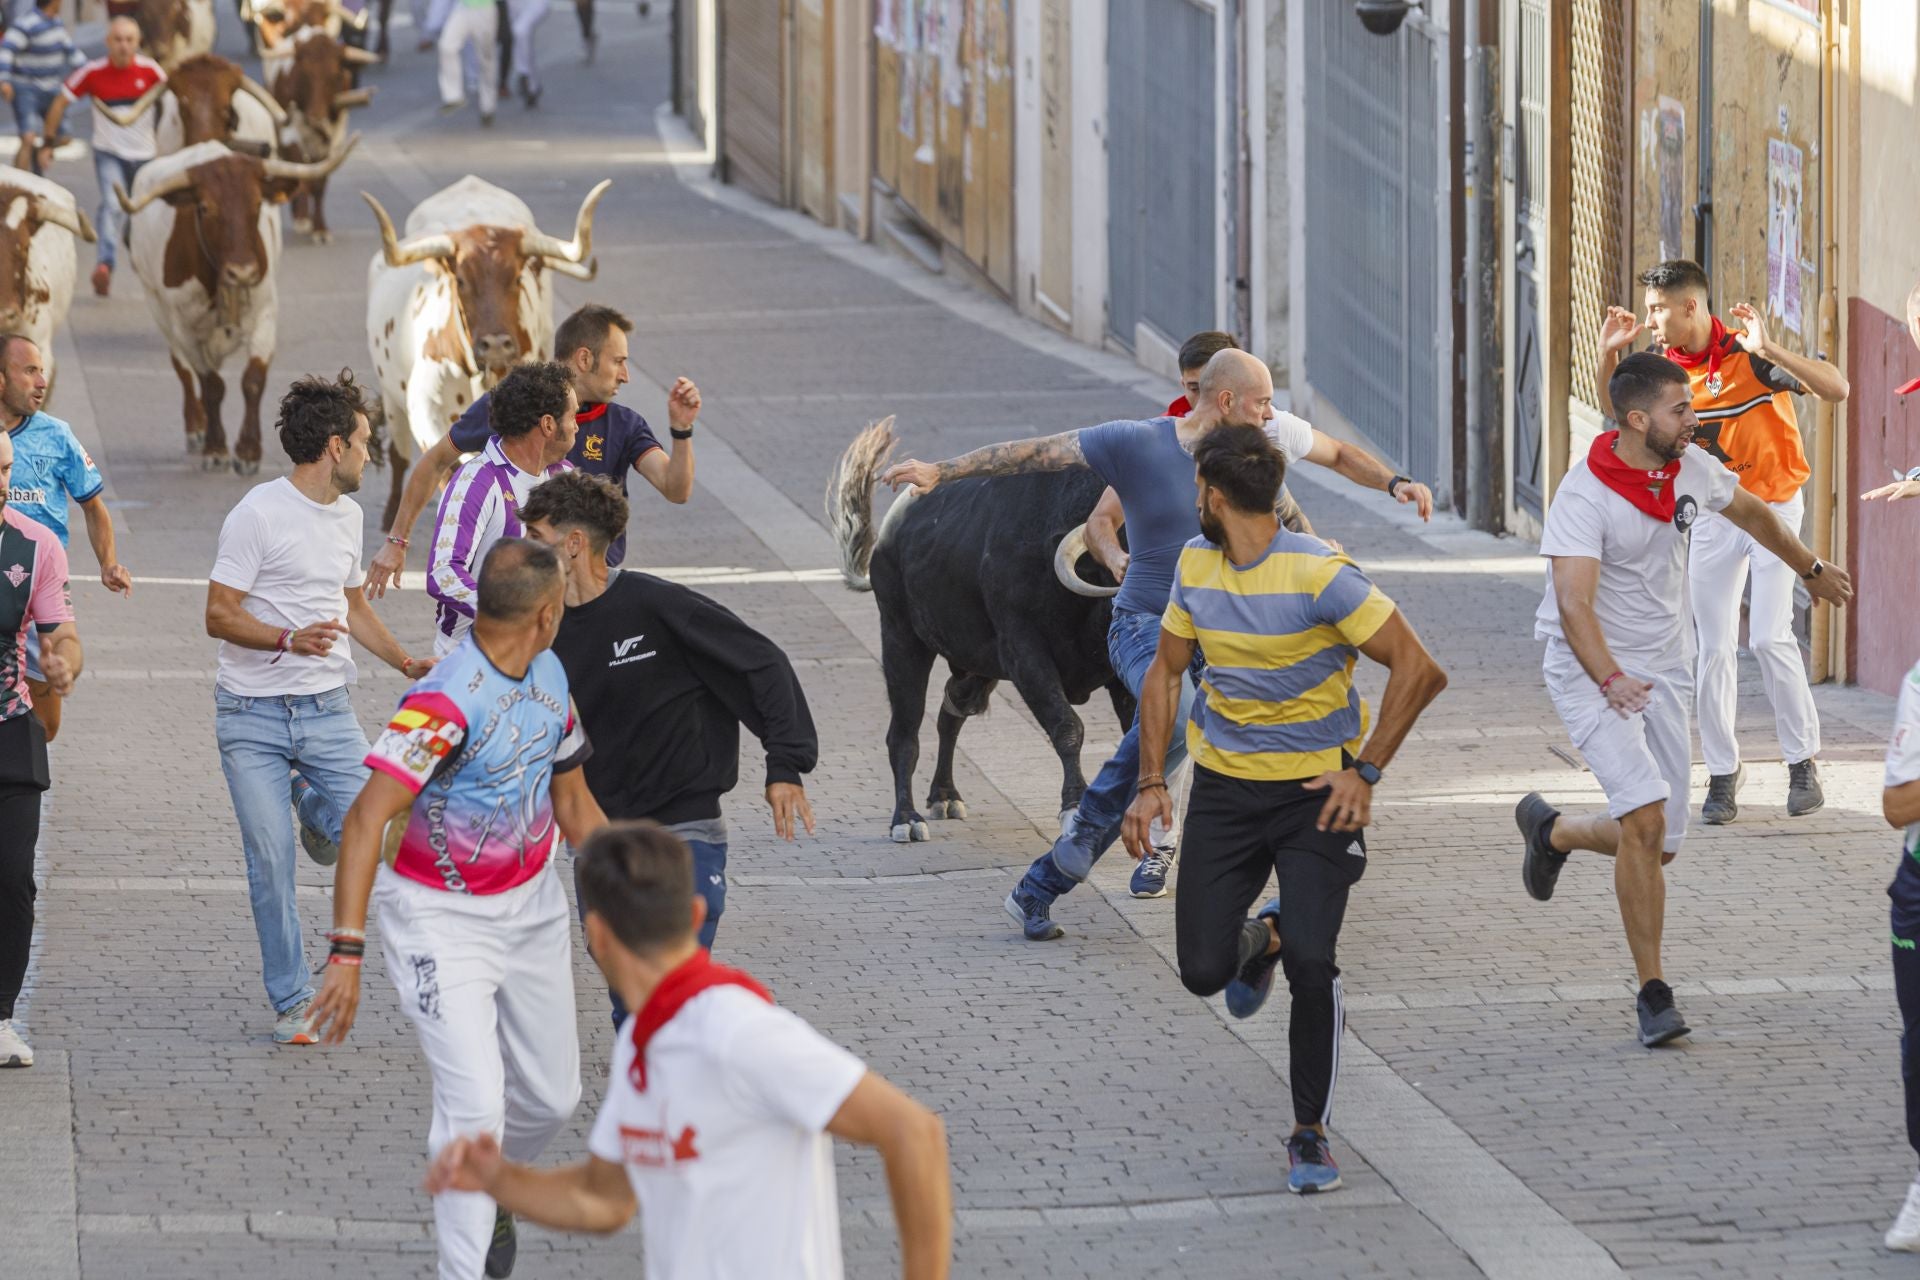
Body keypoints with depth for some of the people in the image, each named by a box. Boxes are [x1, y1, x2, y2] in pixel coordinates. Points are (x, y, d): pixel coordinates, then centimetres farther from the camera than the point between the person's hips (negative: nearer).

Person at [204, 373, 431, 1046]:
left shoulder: (346, 514, 14)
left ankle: (313, 804, 23)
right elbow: (219, 615, -13)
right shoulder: (259, 515, -10)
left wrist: (407, 663, 21)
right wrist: (288, 640, -28)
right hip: (252, 714, -5)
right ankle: (292, 1002, 7)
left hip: (327, 710, 5)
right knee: (271, 864, -5)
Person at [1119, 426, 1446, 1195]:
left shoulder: (1318, 575, -19)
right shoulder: (1196, 566, 1)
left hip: (1316, 791, -5)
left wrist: (1366, 772, -18)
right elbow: (1166, 671, 14)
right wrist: (1151, 782, 5)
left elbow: (1419, 671, -17)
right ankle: (1258, 941, 36)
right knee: (1202, 971, -1)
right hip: (1224, 786, 5)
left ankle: (1310, 1134, 2)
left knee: (1310, 964, -16)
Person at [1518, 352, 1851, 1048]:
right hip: (1590, 672, -7)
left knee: (1656, 844, 6)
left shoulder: (1690, 467, -2)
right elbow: (1574, 604, -33)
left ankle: (1551, 830, 39)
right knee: (1646, 817, -23)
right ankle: (1652, 992, -12)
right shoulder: (1585, 496, -23)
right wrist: (1609, 680, -49)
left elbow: (1751, 513, 20)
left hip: (1665, 670, 7)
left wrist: (1811, 569, 35)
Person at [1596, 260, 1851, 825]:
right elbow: (1614, 409, 17)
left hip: (1773, 507, -5)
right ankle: (1723, 773, 11)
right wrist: (1609, 353, -1)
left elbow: (1836, 388, -27)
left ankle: (1803, 763, 0)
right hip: (1712, 517, 5)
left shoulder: (1749, 355, -18)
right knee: (1714, 648, 2)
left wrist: (1769, 351, -36)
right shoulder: (1669, 368, -1)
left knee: (1770, 637, -15)